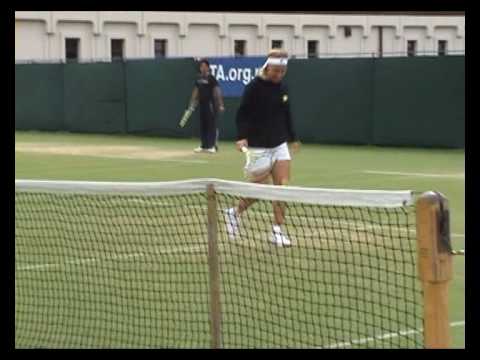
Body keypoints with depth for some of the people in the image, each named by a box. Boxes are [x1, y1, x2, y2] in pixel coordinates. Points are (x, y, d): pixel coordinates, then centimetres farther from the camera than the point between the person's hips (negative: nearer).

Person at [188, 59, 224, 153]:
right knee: (202, 125, 10)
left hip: (210, 104, -7)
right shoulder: (198, 79, 11)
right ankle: (204, 146, 17)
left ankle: (213, 146, -4)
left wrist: (220, 105, -21)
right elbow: (196, 91, 19)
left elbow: (217, 92, -14)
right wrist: (192, 104, 18)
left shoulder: (211, 78, -8)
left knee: (212, 124, -7)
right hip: (202, 104, 7)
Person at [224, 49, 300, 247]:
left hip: (279, 145, 6)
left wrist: (292, 138, 27)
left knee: (282, 186, -4)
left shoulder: (283, 88, 7)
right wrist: (241, 137, -25)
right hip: (258, 147, -6)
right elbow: (242, 114, -12)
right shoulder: (254, 87, -12)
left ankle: (277, 230, 2)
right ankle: (235, 213, 26)